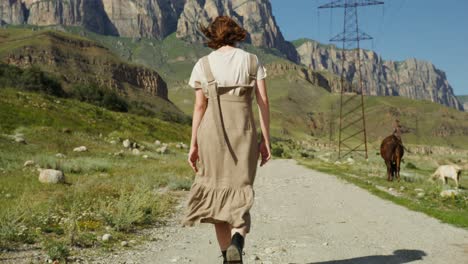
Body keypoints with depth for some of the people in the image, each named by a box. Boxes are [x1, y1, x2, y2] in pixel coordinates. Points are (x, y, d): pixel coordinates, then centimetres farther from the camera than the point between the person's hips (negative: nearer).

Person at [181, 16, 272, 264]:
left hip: (212, 133, 0)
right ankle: (237, 242, -26)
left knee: (218, 194, 13)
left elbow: (199, 106, 0)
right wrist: (265, 140, 2)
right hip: (243, 133, 0)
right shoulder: (252, 61, 6)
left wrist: (193, 145, 4)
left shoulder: (203, 64, 3)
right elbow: (263, 102, -1)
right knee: (239, 197, 4)